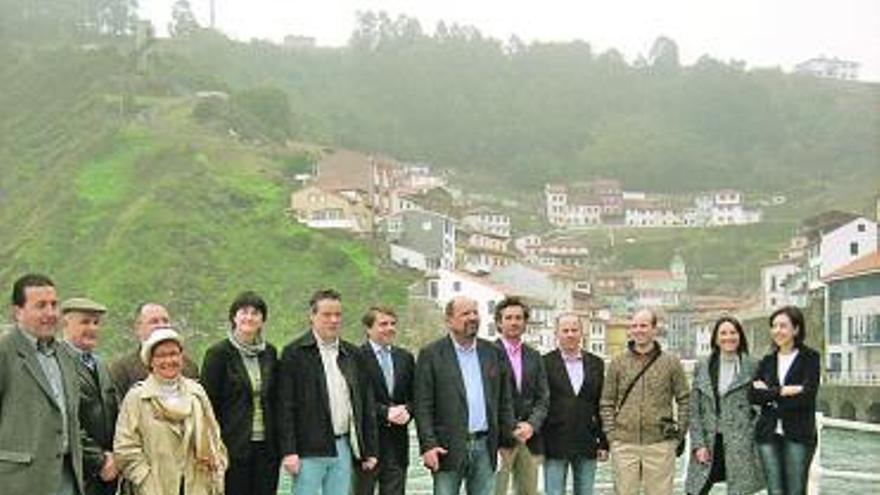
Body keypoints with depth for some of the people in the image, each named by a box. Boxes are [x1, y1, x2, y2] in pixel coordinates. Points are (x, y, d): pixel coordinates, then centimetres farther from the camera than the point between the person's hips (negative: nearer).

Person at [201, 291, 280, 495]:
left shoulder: (270, 353, 10)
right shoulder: (218, 353, -4)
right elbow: (208, 404, -5)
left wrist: (278, 445, 8)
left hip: (266, 448, 4)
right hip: (234, 447, -4)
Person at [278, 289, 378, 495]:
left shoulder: (352, 355, 12)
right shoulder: (294, 353, -3)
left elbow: (366, 406, 14)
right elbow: (286, 407, -7)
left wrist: (370, 450, 9)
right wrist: (289, 451, -13)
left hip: (343, 447, 5)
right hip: (309, 449, -5)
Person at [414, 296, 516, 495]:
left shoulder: (493, 353, 10)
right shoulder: (431, 355, -2)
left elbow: (505, 400, 13)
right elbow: (423, 406, -5)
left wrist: (508, 440, 7)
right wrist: (428, 445, -13)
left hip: (485, 446, 4)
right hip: (448, 447, -4)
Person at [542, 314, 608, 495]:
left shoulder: (596, 364, 9)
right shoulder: (545, 364, -2)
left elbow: (602, 405, 10)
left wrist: (604, 442, 6)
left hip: (587, 446, 3)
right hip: (555, 446, -3)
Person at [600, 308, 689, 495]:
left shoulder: (671, 363, 5)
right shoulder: (618, 363, 7)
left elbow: (684, 400, 8)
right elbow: (606, 403, 10)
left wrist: (680, 433, 1)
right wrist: (610, 433, 1)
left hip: (660, 444, -1)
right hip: (624, 444, 1)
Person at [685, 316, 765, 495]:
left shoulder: (751, 367, 2)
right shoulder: (702, 367, 8)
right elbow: (694, 410, 6)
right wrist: (698, 444, -2)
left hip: (740, 445, -2)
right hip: (708, 443, 2)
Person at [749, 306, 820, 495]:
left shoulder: (810, 358, 0)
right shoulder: (767, 361, 13)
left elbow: (807, 395, -13)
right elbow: (753, 395, 0)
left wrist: (769, 394, -7)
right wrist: (782, 391, -11)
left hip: (798, 435, -4)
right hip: (768, 434, 4)